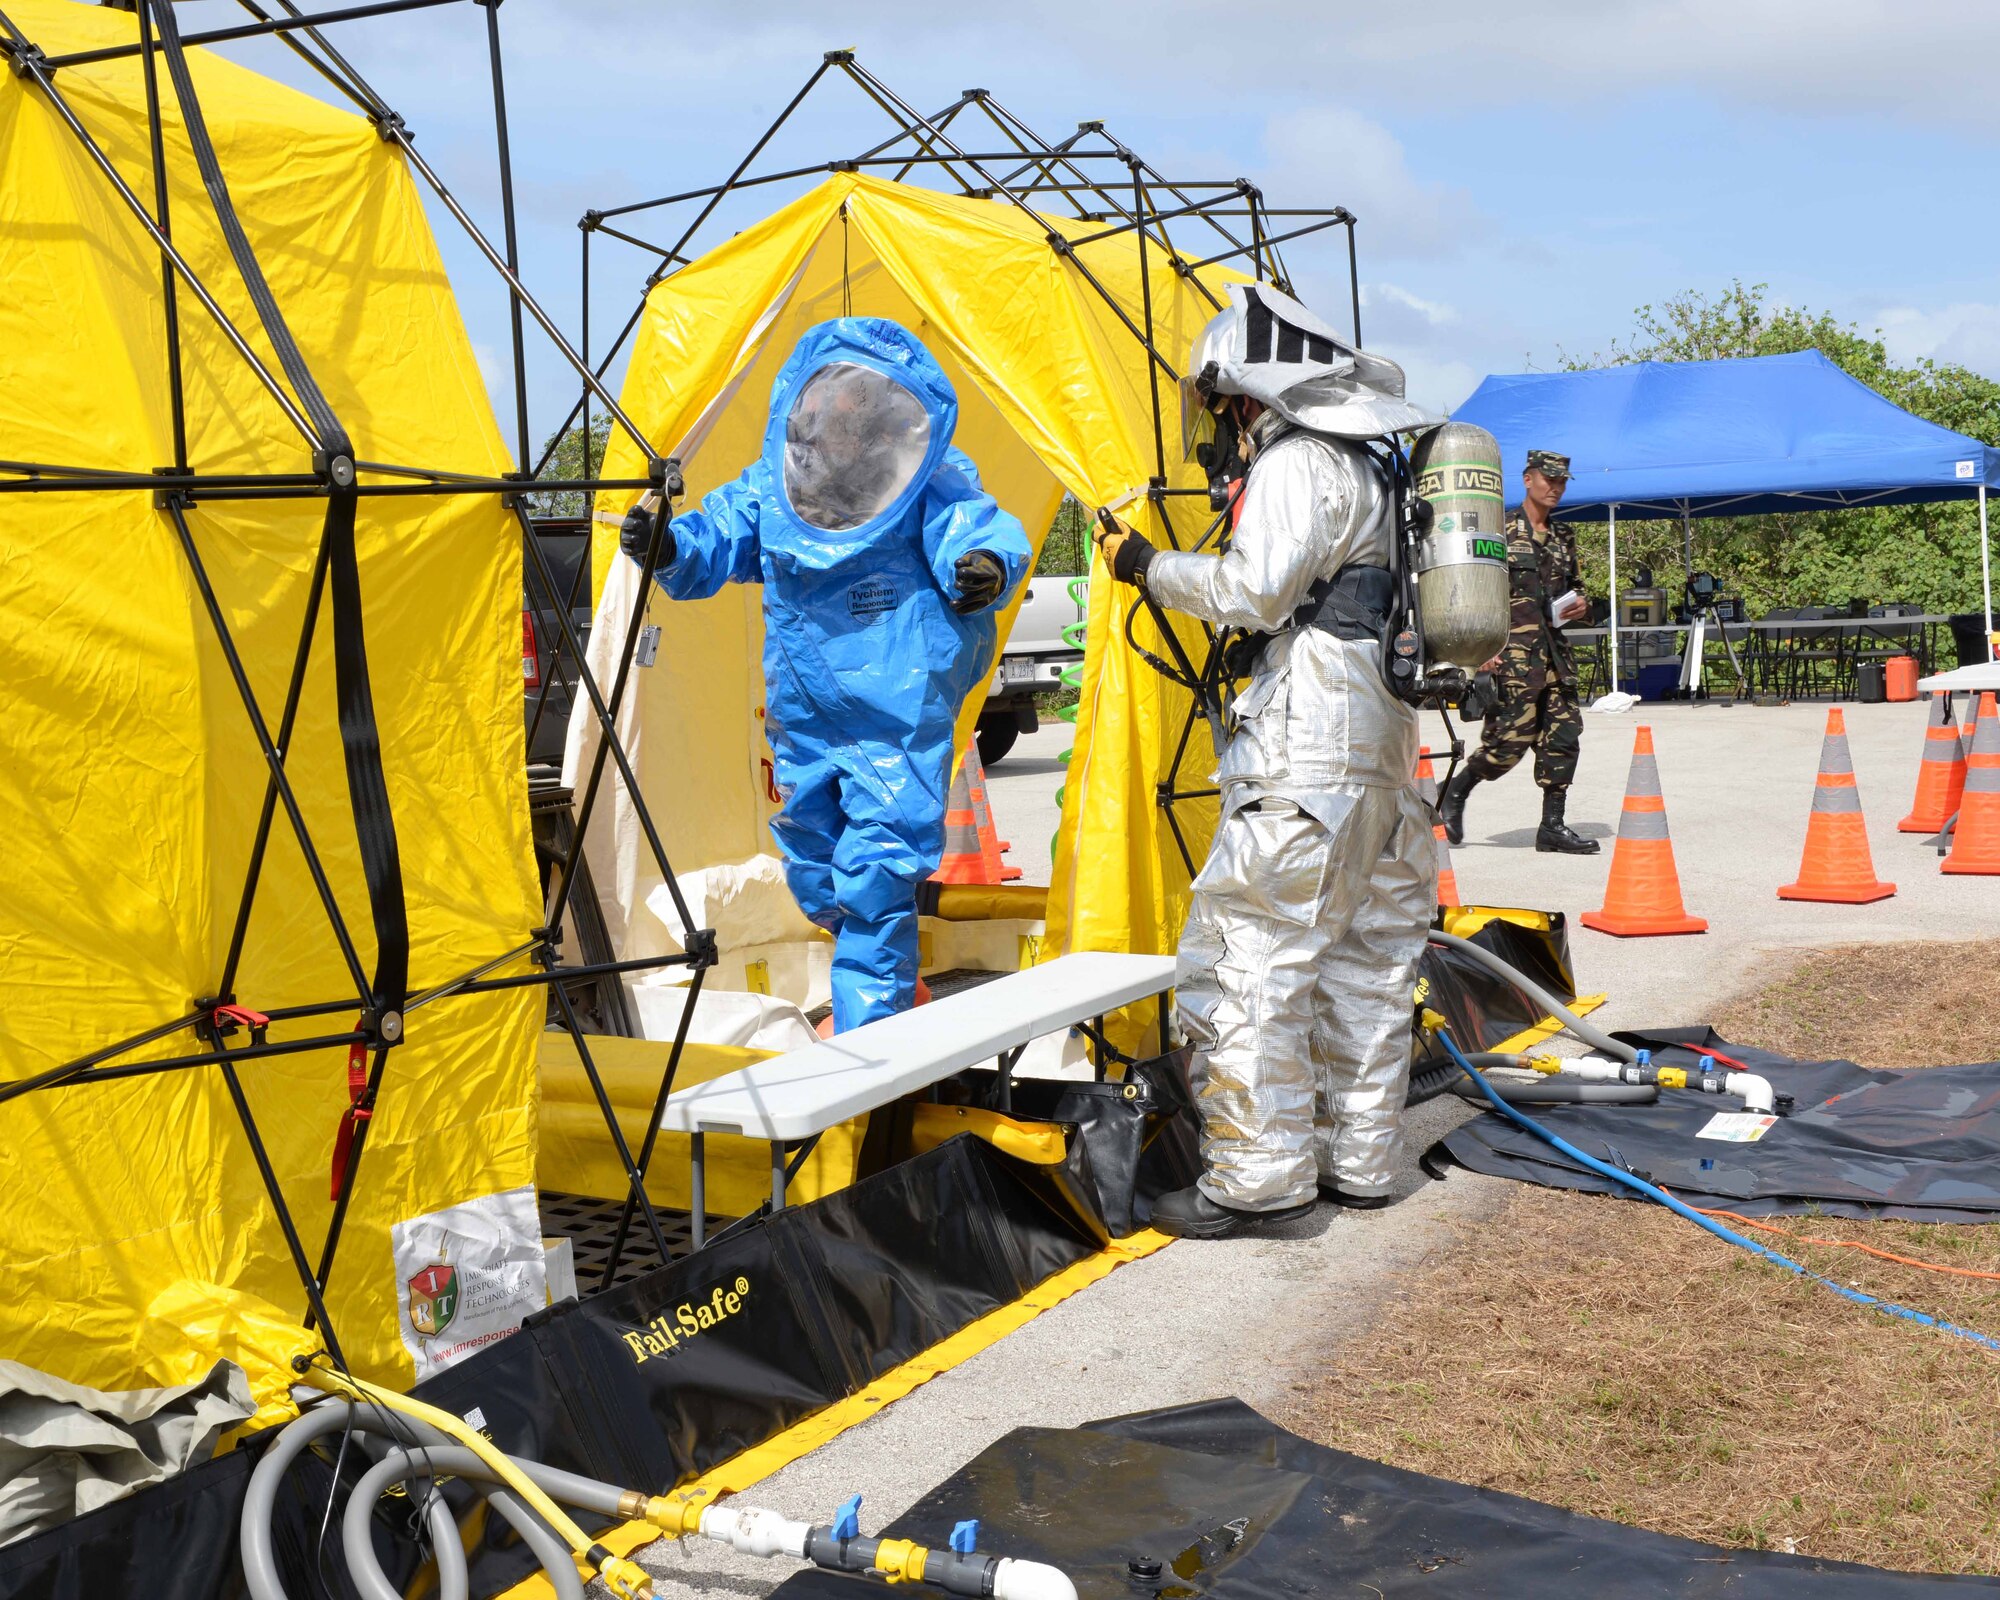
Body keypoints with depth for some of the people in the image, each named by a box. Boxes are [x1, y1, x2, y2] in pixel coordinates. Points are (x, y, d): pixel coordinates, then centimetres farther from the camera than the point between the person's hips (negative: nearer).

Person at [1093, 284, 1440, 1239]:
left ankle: (1255, 1175, -8)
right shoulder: (1376, 472, 22)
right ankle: (1358, 1162, 18)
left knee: (1246, 956, -8)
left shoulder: (1297, 463, -8)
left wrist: (1146, 566, -7)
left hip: (1304, 760, -10)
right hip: (1386, 759, 10)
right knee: (1366, 964, 12)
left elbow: (1255, 590, -18)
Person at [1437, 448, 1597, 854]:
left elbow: (1575, 586, 31)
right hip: (1512, 653, -7)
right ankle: (1454, 791, 12)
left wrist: (1581, 605, 7)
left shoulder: (1564, 539, 18)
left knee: (1563, 735, 2)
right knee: (1512, 736, -10)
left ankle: (1553, 826, 7)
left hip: (1555, 652, 7)